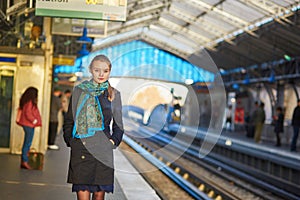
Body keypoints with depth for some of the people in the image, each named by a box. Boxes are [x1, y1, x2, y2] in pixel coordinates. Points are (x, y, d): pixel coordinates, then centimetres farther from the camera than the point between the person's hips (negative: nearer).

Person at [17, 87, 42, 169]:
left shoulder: (25, 101, 14)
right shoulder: (30, 102, -14)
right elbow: (27, 113, -22)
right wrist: (34, 120, -14)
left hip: (27, 124, 10)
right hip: (29, 125, -10)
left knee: (27, 143, 14)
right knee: (28, 143, -6)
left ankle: (23, 161, 18)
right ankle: (25, 161, -5)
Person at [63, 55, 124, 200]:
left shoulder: (114, 95, 8)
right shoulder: (79, 91, 7)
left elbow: (118, 125, 15)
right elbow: (69, 120, 12)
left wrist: (113, 142, 1)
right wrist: (70, 141, 1)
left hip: (103, 151, 1)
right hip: (80, 151, -1)